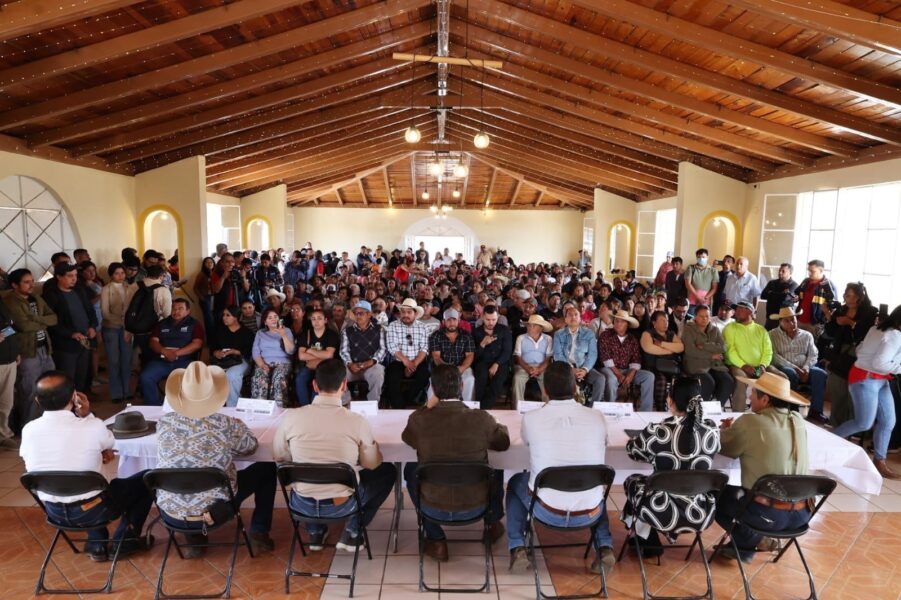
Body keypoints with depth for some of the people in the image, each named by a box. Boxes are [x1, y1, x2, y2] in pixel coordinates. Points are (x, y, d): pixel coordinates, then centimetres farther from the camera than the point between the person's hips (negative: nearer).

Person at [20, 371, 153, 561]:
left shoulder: (28, 430, -11)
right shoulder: (93, 426, -23)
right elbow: (109, 444, 2)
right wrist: (87, 415, -6)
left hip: (53, 512, 5)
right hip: (89, 511, -5)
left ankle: (96, 544, 32)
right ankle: (124, 541, 21)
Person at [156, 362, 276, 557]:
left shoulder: (164, 422, -10)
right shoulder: (226, 425, -18)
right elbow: (251, 446, 1)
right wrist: (238, 427, 21)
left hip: (171, 514, 3)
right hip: (215, 511, -3)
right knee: (267, 469, 16)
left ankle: (194, 541, 29)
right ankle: (259, 536, 20)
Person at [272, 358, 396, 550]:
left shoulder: (291, 417, -12)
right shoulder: (357, 421, -17)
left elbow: (279, 457, 6)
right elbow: (372, 464, -2)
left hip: (302, 504, 3)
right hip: (342, 505, -3)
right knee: (388, 471, 21)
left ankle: (315, 532, 31)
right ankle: (352, 532, 18)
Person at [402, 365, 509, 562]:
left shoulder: (419, 418, -16)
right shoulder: (482, 419, -16)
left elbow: (407, 438, 8)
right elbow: (503, 442, 5)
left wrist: (428, 407, 5)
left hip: (433, 507, 0)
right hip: (474, 506, 1)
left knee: (410, 469, 29)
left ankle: (437, 542, 29)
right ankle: (493, 524, 48)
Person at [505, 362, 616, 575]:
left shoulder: (531, 418, -12)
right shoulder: (597, 418, -8)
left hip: (547, 511, -2)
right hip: (588, 513, 2)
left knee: (516, 482, 30)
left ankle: (518, 548, 18)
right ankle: (605, 548, 22)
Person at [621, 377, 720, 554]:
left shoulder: (659, 431, -19)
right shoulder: (712, 430, -9)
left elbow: (632, 450, 0)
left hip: (664, 513, -4)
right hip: (702, 514, 4)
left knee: (632, 481, 26)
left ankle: (650, 545, 35)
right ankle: (648, 541, 42)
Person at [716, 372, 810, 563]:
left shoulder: (750, 422, -15)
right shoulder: (797, 420, 2)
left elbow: (723, 447, 0)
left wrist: (726, 430, 20)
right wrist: (736, 430, 11)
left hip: (768, 514, -6)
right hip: (801, 513, 6)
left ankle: (752, 539, 14)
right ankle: (744, 547, 30)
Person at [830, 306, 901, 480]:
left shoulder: (878, 329, 8)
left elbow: (860, 349, 13)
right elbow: (879, 363, -26)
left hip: (879, 380, 10)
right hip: (865, 379, -10)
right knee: (864, 423, -8)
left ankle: (879, 461, 14)